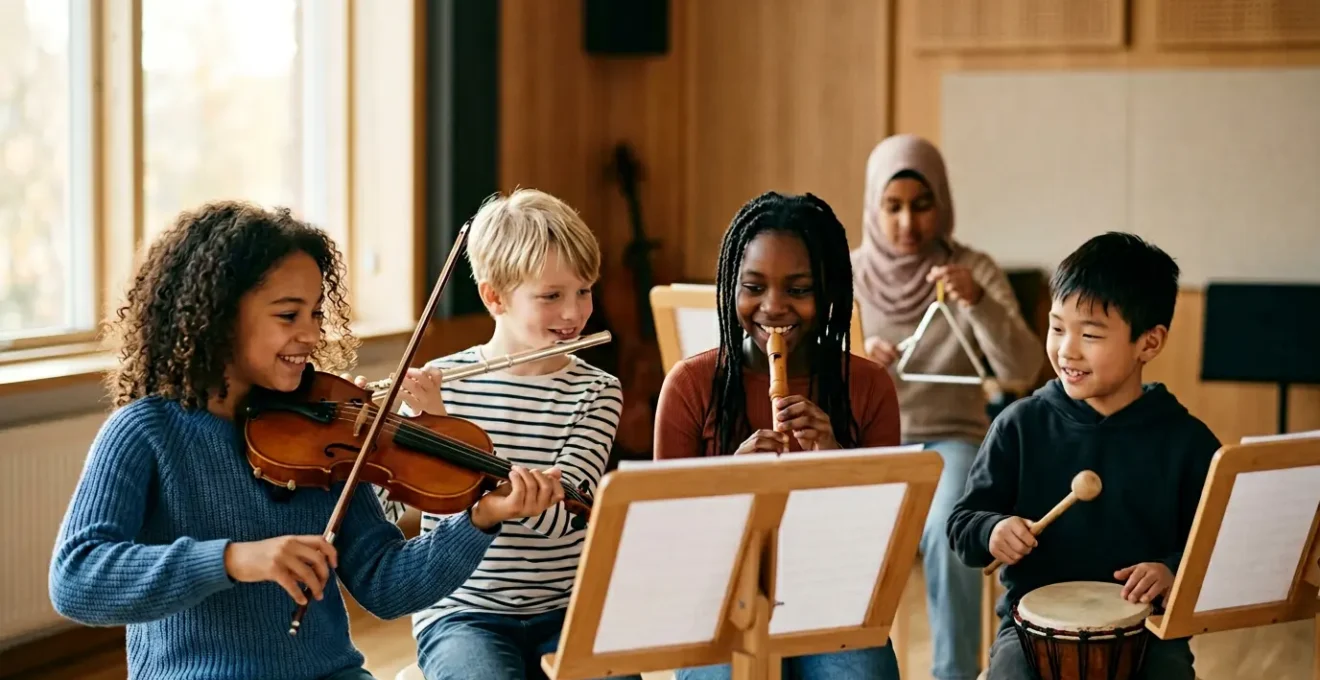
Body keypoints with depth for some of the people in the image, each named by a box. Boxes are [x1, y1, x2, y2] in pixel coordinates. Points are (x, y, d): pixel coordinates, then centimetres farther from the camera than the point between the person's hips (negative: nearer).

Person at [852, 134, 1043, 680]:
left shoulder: (975, 270, -2)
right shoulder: (847, 275, 2)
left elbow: (1022, 369, -12)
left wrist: (977, 302, -29)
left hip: (951, 442, -1)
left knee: (946, 536, -33)